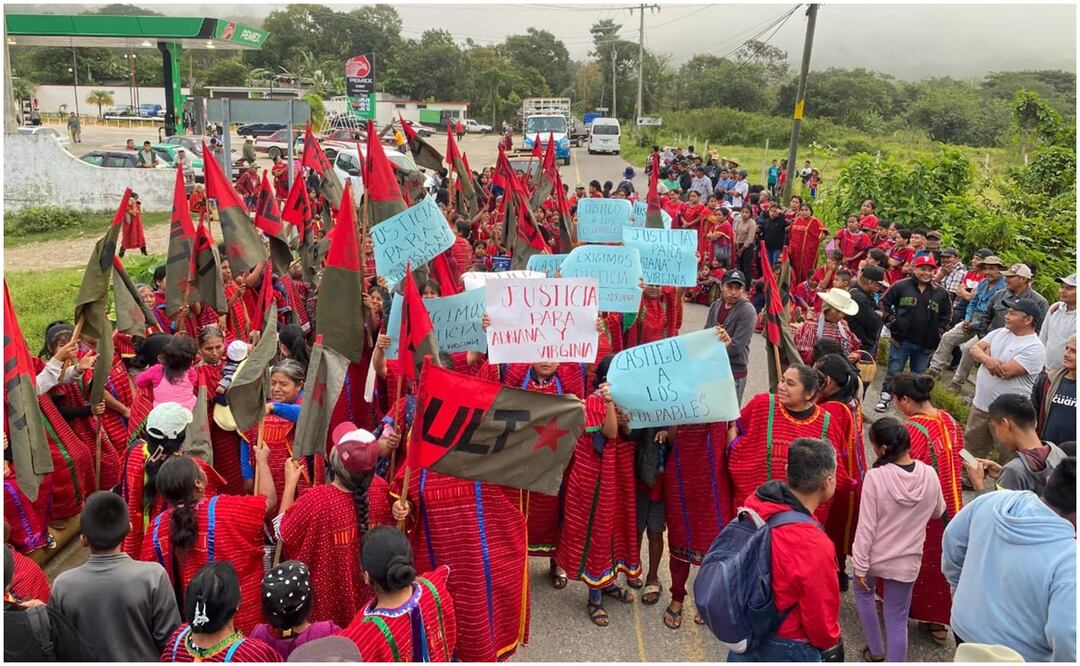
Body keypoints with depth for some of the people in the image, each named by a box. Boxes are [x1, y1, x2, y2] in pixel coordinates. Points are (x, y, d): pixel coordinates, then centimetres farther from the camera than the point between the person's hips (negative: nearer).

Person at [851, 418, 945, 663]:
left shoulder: (875, 477, -25)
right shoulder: (929, 474, -13)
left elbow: (866, 527, -19)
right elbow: (938, 512, 7)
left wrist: (860, 566, -9)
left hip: (875, 557, -2)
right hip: (906, 562, 2)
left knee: (863, 591, 28)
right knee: (897, 620, 14)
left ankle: (876, 652, 38)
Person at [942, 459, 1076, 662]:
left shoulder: (992, 501, -14)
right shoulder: (1070, 562, -30)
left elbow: (952, 539, 2)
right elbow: (1067, 639, -30)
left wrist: (960, 590, 17)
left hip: (965, 628, 5)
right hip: (1017, 656, -4)